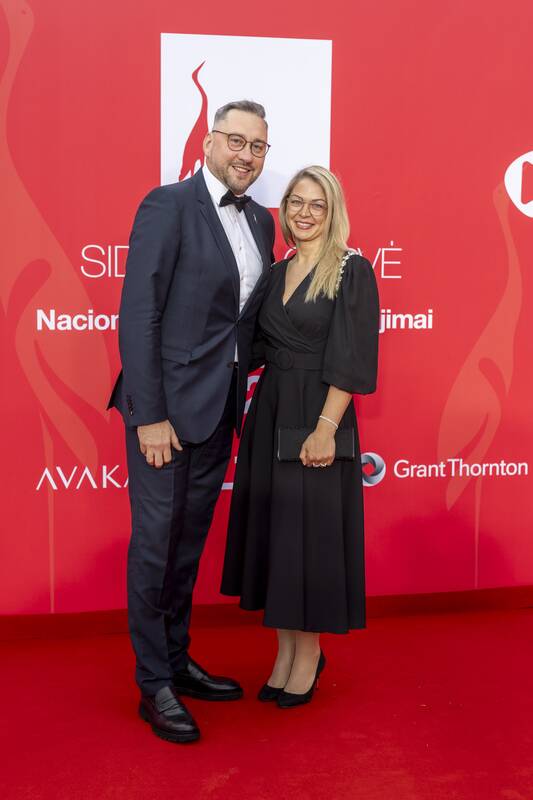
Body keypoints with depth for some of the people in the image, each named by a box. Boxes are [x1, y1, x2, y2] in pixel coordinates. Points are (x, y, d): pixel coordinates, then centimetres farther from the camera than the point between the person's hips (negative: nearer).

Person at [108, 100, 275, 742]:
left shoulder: (259, 220, 12)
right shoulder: (168, 206, -9)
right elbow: (138, 315, -14)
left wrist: (239, 397, 7)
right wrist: (150, 415, -17)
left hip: (219, 409, 7)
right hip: (169, 406, -7)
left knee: (189, 542, 17)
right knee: (155, 544, 3)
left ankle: (177, 661, 32)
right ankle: (154, 685, 18)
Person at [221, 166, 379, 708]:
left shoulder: (352, 271, -6)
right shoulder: (276, 273, 13)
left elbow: (352, 358, -13)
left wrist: (325, 427, -21)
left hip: (318, 417, -6)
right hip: (269, 413, 6)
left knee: (311, 529, 1)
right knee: (271, 526, 9)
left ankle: (309, 653, 19)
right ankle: (286, 649, 24)